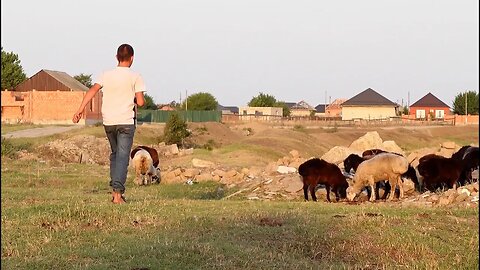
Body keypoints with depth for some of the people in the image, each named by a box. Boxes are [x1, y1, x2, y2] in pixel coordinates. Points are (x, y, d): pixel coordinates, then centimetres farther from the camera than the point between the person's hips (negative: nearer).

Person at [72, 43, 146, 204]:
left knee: (115, 153, 20)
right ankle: (118, 192, -17)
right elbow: (140, 102, -10)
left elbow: (93, 90, -8)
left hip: (108, 121, 4)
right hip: (126, 121, -4)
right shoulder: (135, 77, -3)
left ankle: (114, 190, 17)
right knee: (122, 156, -5)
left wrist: (81, 109, -13)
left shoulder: (106, 75, 7)